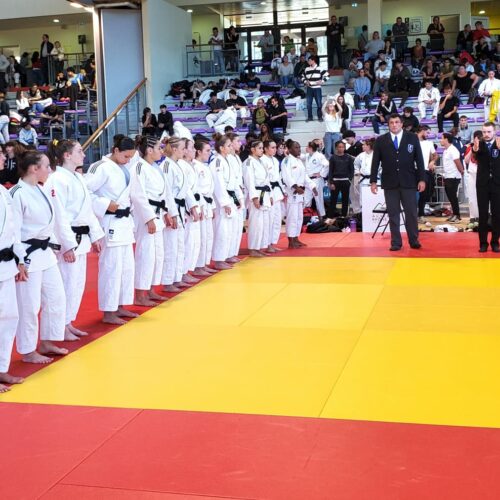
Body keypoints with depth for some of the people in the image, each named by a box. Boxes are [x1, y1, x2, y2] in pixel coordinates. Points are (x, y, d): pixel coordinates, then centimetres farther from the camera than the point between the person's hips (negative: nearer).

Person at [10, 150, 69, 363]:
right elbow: (13, 230, -18)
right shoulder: (18, 194, -18)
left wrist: (52, 248, 19)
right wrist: (19, 261, -18)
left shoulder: (40, 190, 9)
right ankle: (28, 351, 15)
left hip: (45, 253, 9)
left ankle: (46, 343, 30)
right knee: (29, 305, 0)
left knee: (56, 298, 15)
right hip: (28, 256, -9)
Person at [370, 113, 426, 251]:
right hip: (389, 183, 0)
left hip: (409, 182, 0)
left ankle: (414, 240, 15)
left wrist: (422, 179, -2)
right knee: (393, 214, 3)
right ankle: (396, 242, 10)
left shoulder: (412, 138, 4)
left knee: (411, 213, 3)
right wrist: (373, 181, -1)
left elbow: (419, 160, 4)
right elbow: (375, 162, 5)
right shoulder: (380, 140, 5)